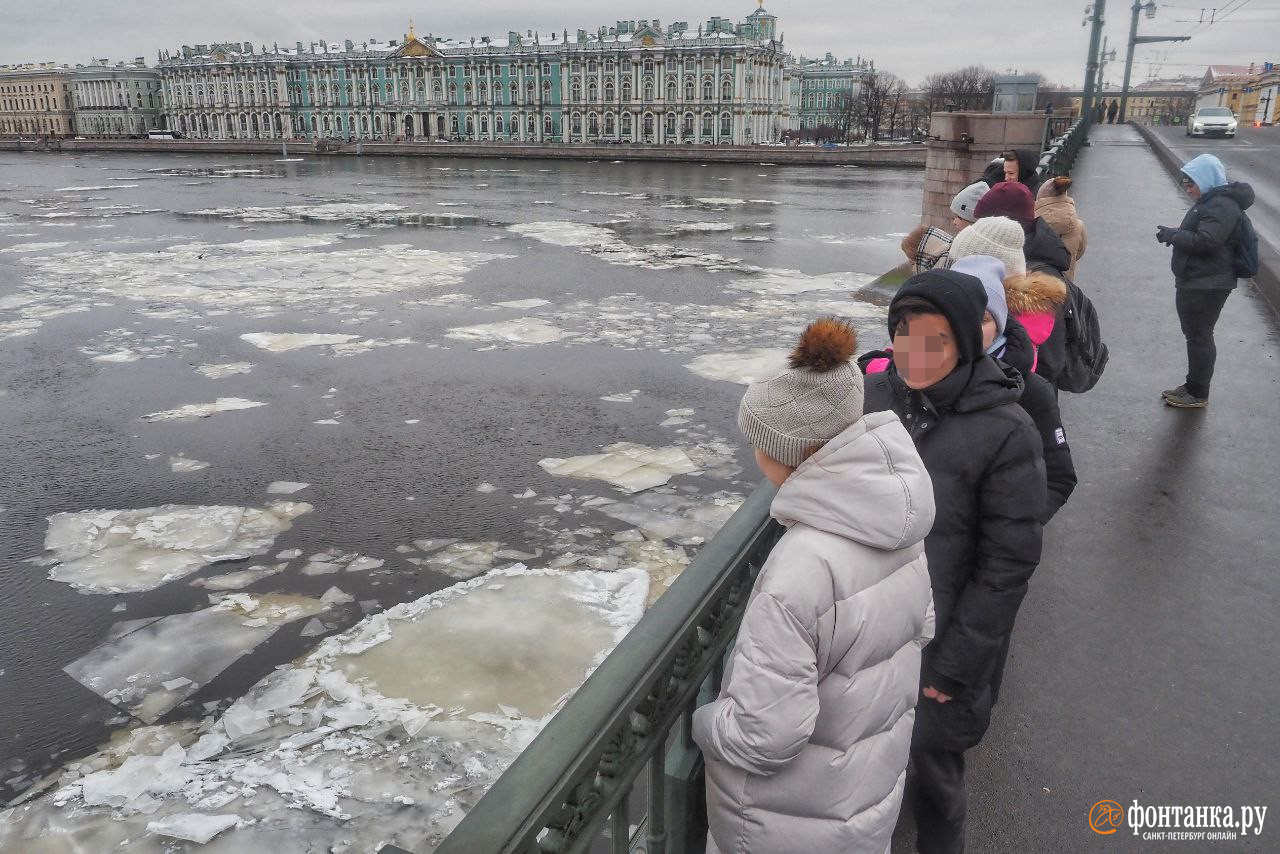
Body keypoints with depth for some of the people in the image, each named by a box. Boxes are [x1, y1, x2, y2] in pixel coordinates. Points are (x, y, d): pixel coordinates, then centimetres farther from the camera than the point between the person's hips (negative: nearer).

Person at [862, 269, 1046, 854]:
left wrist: (954, 667, -11)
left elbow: (1007, 564, -14)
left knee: (932, 762, 17)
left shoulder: (1005, 433, -19)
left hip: (936, 647, -4)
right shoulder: (871, 396, -7)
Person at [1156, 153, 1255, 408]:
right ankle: (1193, 386, 30)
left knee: (1199, 337, -2)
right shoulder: (1210, 200, 14)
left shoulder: (1222, 205, -19)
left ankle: (1198, 395, 8)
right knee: (1195, 334, 18)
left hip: (1207, 286, -11)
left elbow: (1205, 241, -27)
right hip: (1195, 282, 11)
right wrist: (1175, 234, 7)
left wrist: (1172, 235, -18)